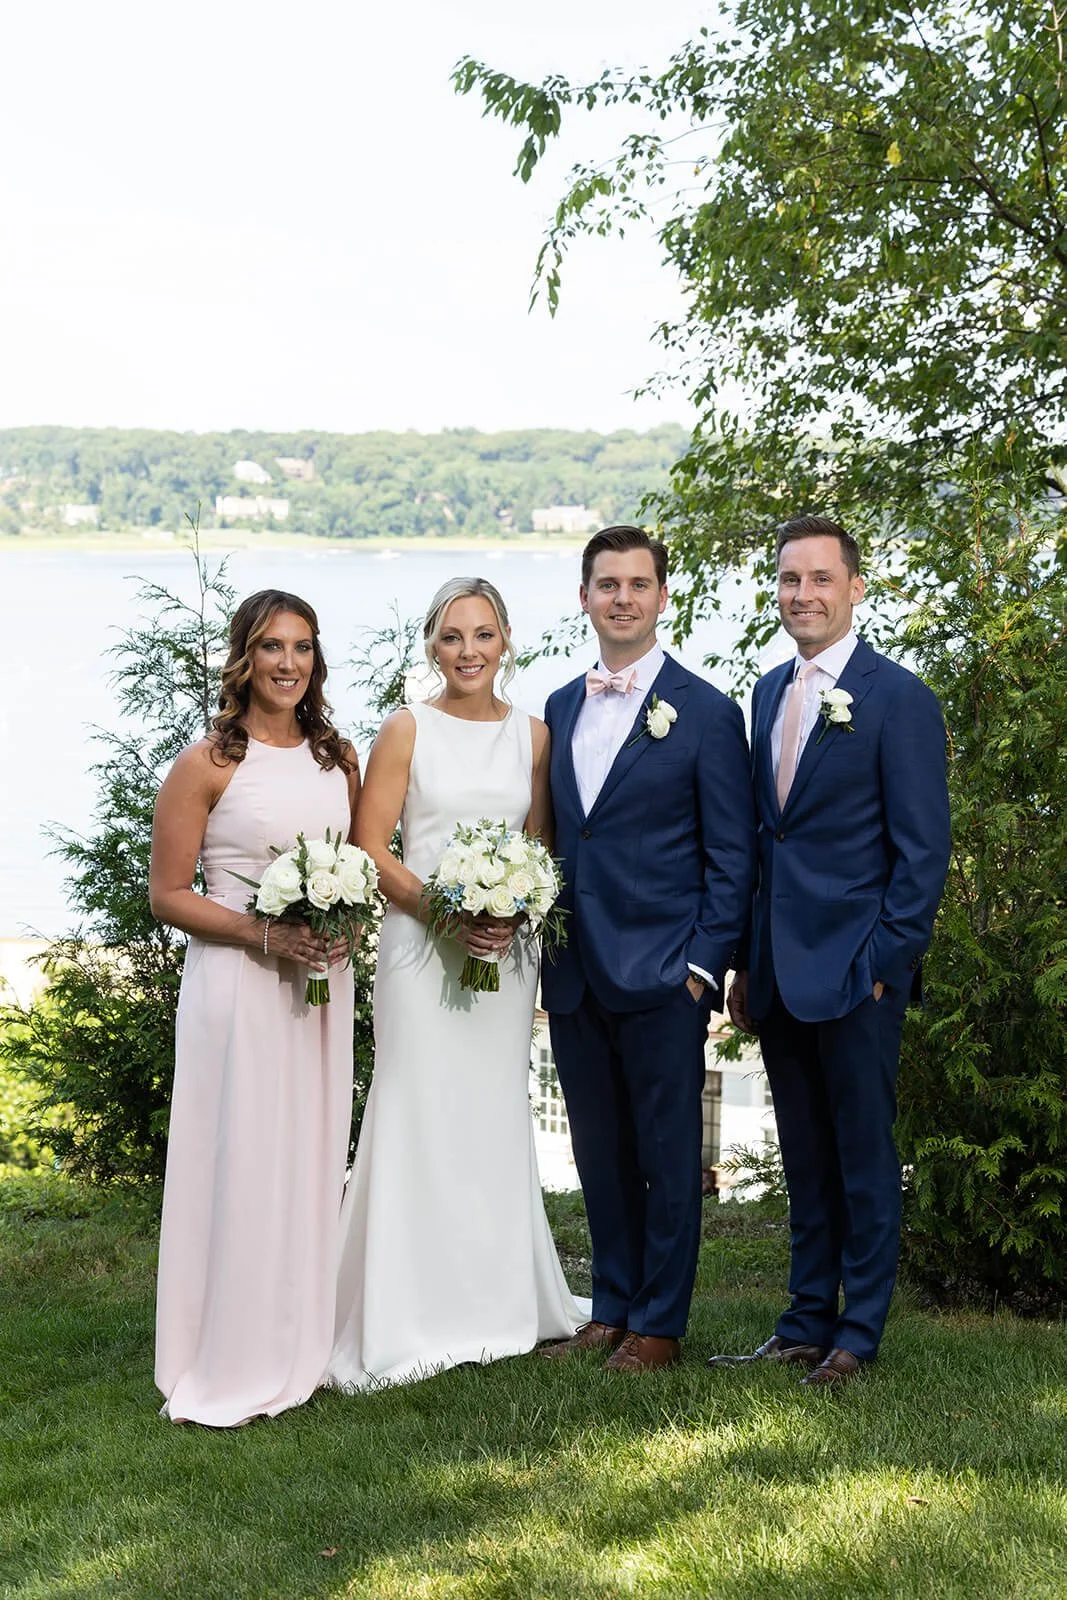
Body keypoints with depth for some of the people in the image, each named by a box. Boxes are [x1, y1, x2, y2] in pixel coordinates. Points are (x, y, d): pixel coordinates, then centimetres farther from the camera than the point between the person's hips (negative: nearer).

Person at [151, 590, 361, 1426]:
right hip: (235, 983, -5)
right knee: (238, 1166, -3)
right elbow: (168, 894, -6)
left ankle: (298, 1352, 21)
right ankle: (227, 1368, 6)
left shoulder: (337, 755, 9)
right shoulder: (206, 764, -7)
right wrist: (265, 935, -17)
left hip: (323, 983, 5)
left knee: (310, 1163, 10)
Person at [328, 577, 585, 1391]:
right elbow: (370, 846, -5)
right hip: (422, 945, -3)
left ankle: (500, 1304, 21)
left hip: (506, 949, 3)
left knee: (497, 1116, 9)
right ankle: (418, 1317, 4)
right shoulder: (408, 730, -1)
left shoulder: (533, 735, 8)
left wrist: (515, 915, -9)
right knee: (422, 1115, -4)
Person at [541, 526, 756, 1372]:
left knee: (668, 1153, 4)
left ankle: (660, 1322, 15)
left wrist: (704, 963, -12)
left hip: (661, 975, -5)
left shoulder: (707, 713, -4)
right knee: (601, 1154, 13)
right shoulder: (560, 708, 12)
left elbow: (732, 855, -5)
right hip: (574, 976, 5)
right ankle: (612, 1309, 25)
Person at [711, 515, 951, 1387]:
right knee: (805, 1159, 14)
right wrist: (748, 961, 12)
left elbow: (923, 848, -10)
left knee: (865, 1154, 4)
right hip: (780, 968, 7)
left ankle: (858, 1334, 15)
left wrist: (885, 961, -15)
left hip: (855, 969, -6)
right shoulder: (770, 692, 12)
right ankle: (806, 1325, 24)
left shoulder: (899, 698, -8)